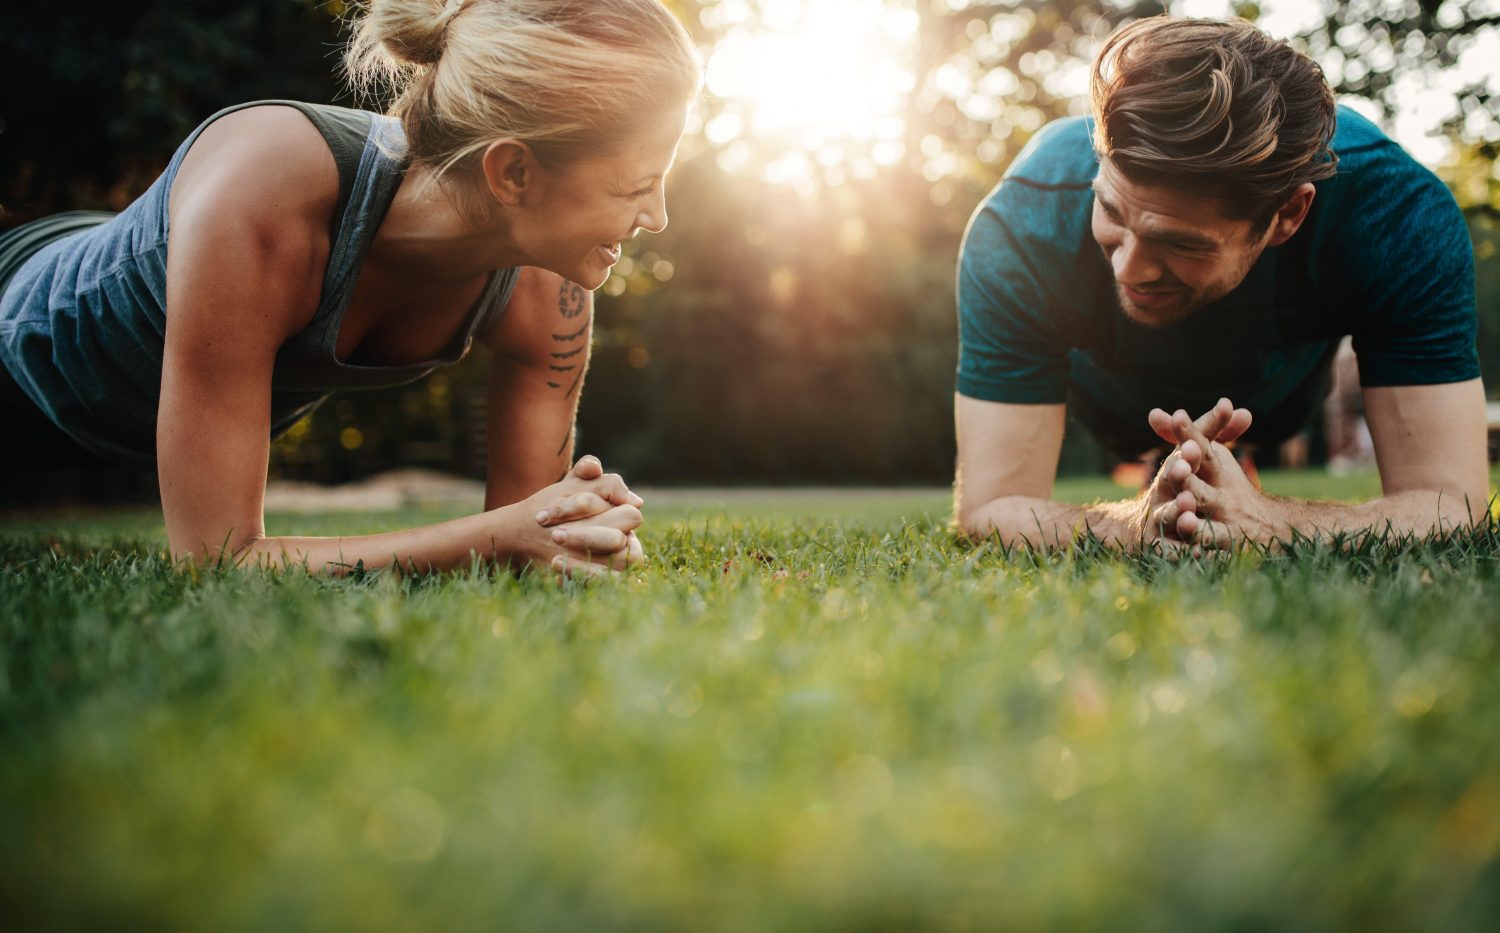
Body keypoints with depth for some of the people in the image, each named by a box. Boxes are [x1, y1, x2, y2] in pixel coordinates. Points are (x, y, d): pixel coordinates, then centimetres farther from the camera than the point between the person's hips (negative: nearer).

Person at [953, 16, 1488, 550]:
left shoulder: (1402, 215, -44)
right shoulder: (1021, 229, -46)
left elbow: (1449, 503, -44)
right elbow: (988, 506, -44)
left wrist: (1264, 525, -65)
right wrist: (1139, 525, -66)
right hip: (1109, 399, -1)